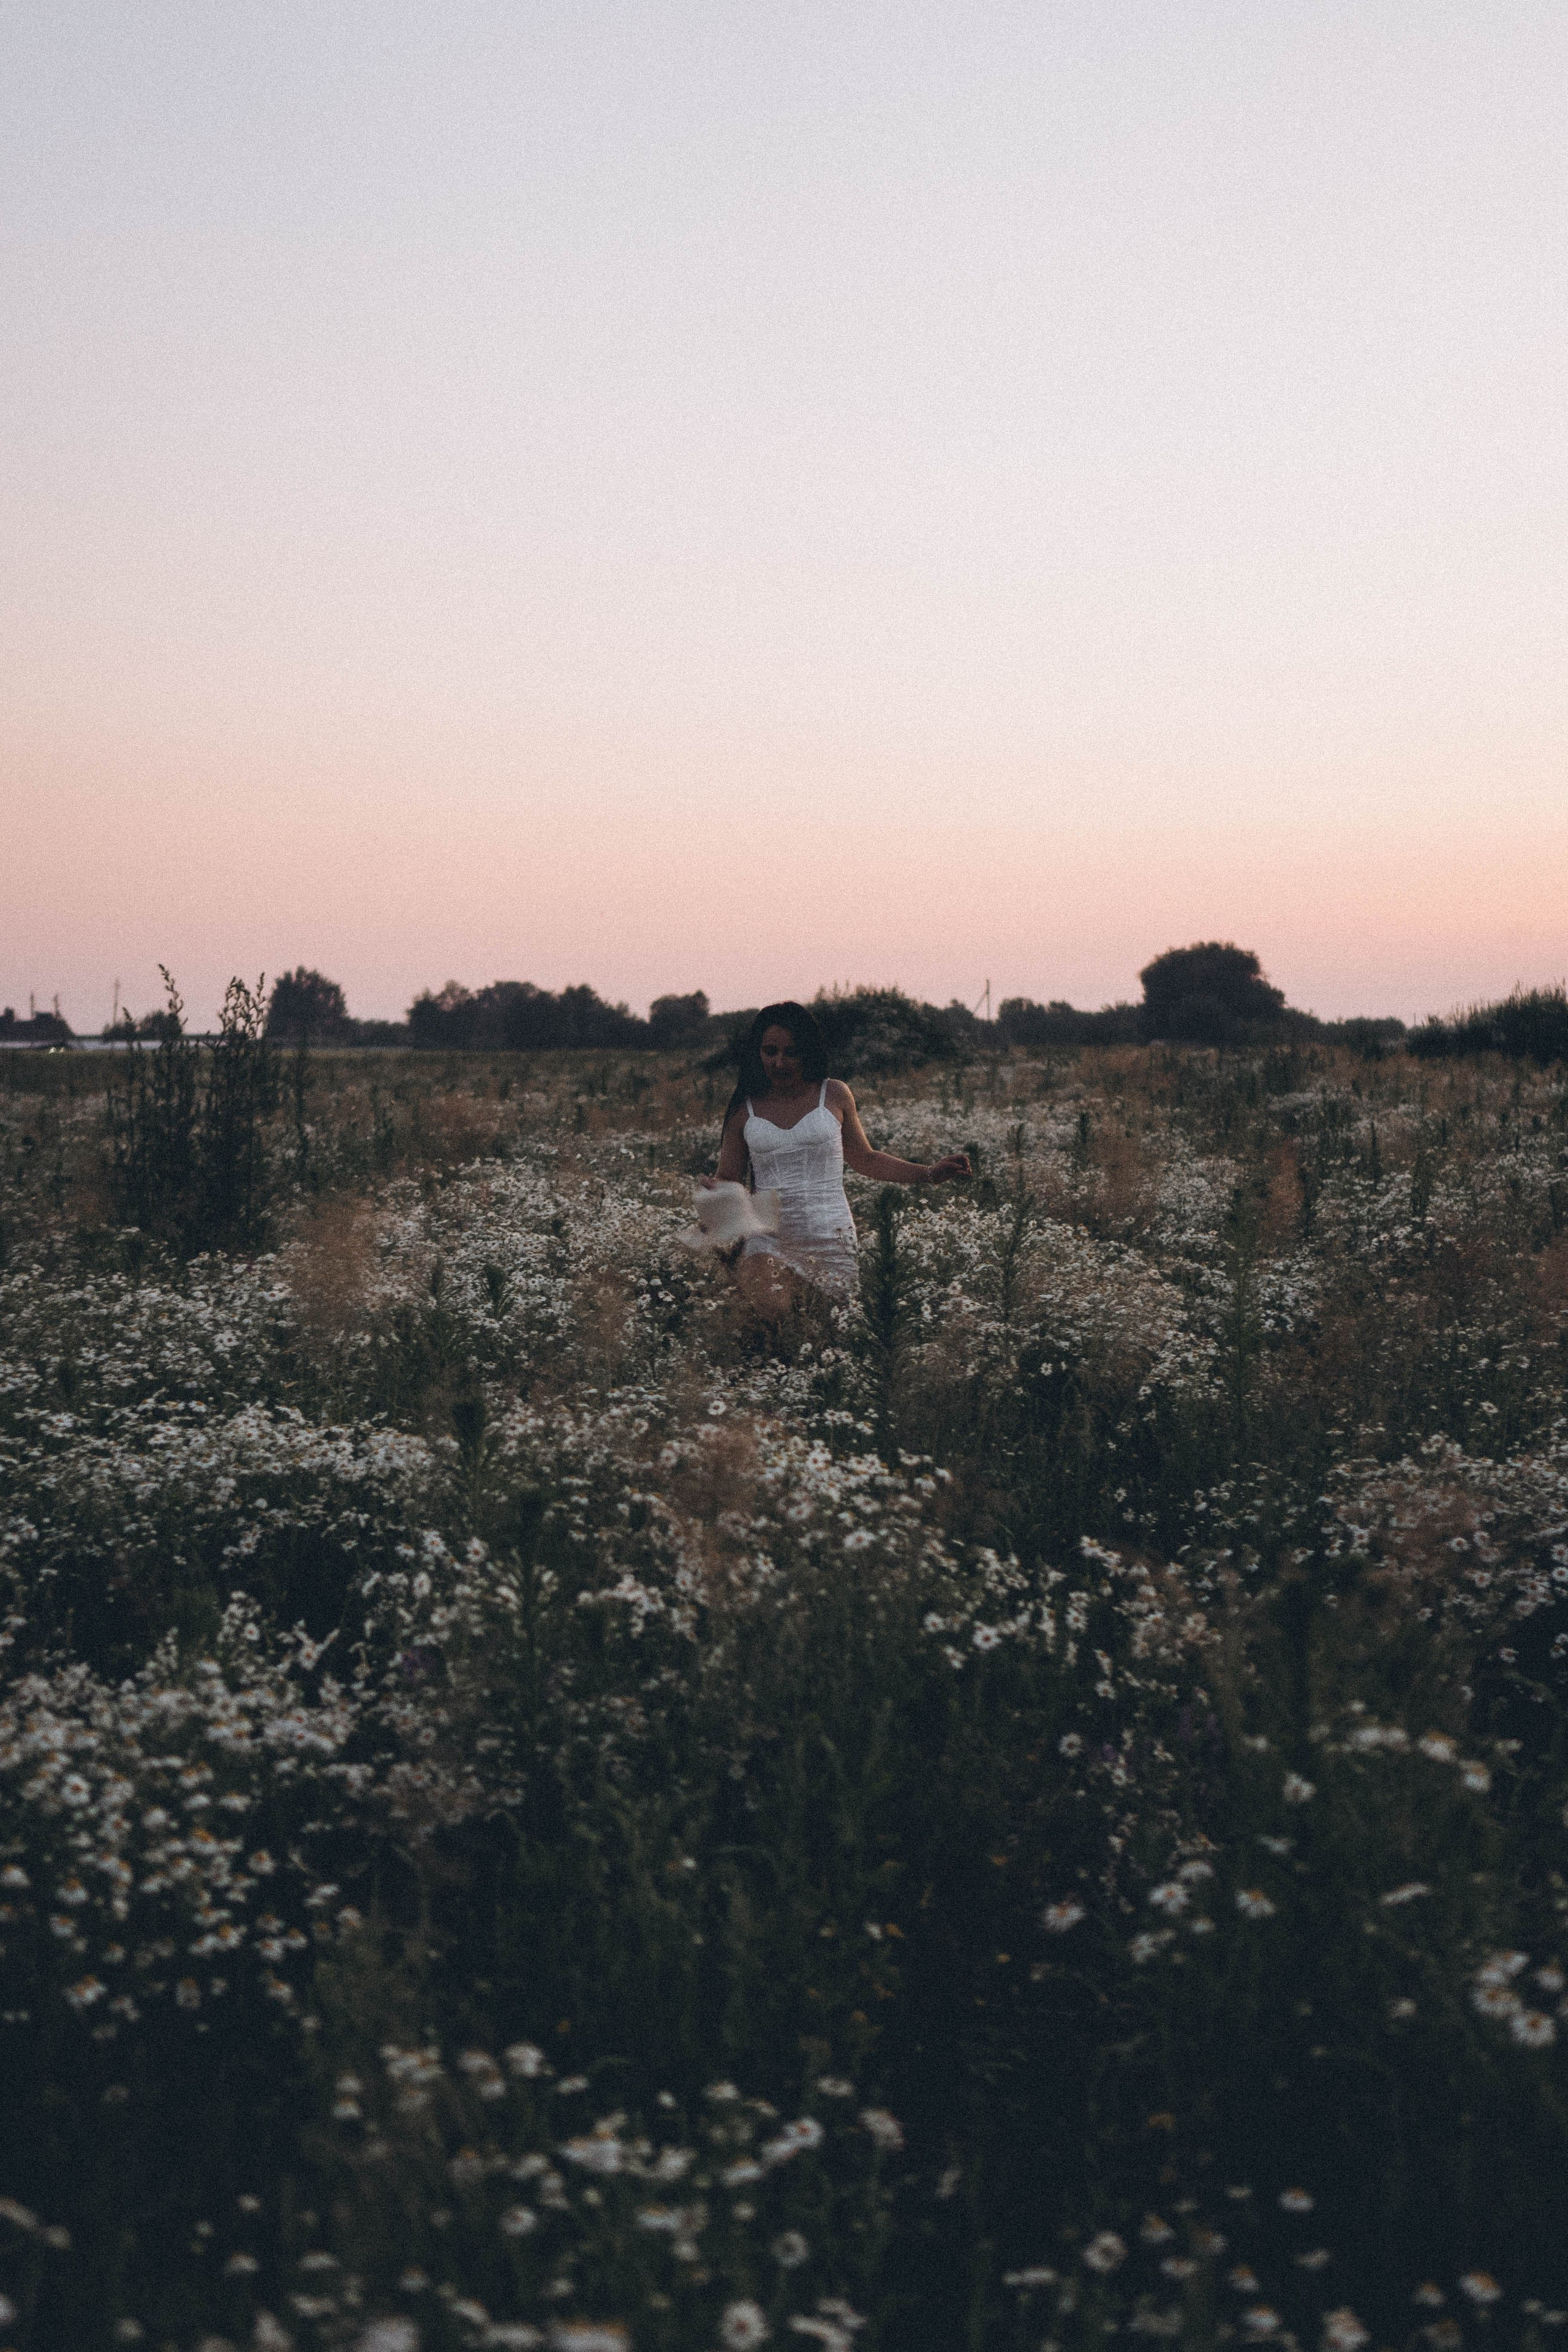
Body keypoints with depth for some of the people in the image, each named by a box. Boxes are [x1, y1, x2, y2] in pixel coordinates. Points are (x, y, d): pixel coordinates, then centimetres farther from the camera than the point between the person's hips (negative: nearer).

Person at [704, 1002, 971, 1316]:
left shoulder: (834, 1095, 5)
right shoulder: (744, 1109, 5)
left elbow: (864, 1160, 17)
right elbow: (729, 1180, 10)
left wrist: (930, 1174, 12)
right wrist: (714, 1189, -14)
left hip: (831, 1243, 1)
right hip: (768, 1242, -1)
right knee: (772, 1308, -28)